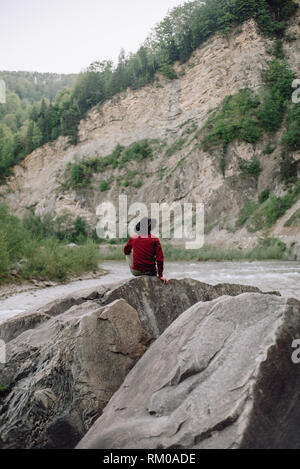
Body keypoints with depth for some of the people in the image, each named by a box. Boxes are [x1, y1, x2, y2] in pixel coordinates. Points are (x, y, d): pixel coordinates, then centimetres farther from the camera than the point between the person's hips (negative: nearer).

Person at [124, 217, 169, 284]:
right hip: (150, 272, 0)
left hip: (136, 271, 0)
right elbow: (160, 259, -12)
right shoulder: (155, 240, -9)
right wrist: (161, 275, -4)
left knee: (127, 256, 27)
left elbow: (126, 252, 14)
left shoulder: (133, 238, -4)